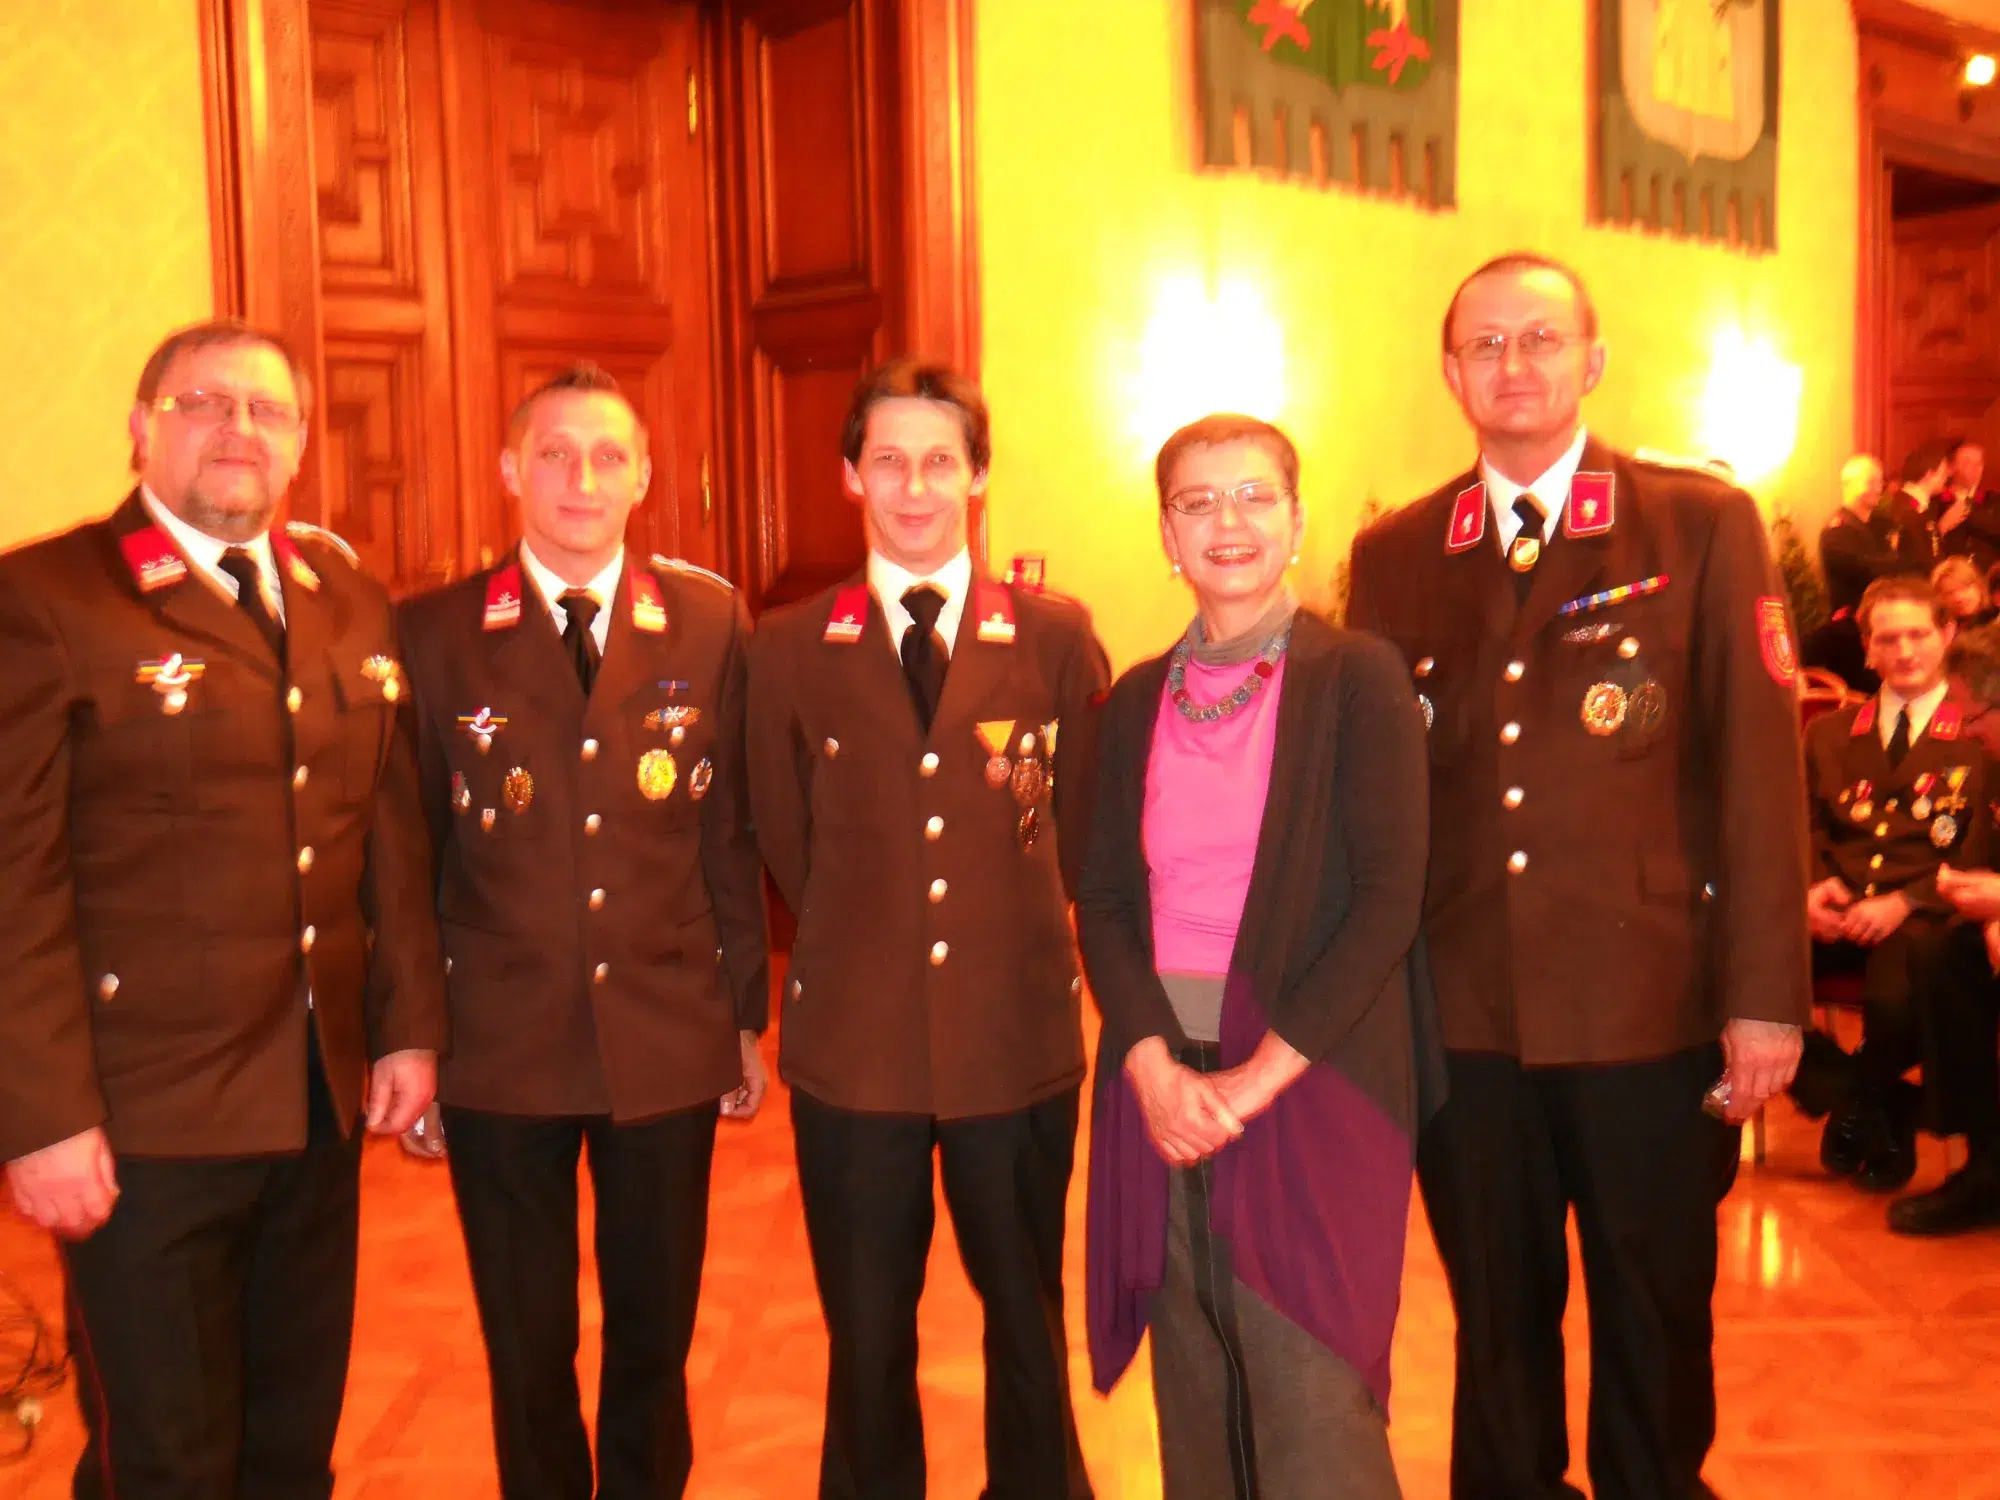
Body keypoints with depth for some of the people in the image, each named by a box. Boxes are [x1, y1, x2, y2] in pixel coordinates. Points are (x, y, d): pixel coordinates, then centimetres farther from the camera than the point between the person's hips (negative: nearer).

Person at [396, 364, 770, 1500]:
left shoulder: (711, 621, 0)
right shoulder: (438, 633, -3)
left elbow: (733, 832, 3)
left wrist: (747, 1012, 5)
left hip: (671, 1044, 1)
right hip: (500, 1050, -1)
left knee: (657, 1331, 14)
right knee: (528, 1348, 13)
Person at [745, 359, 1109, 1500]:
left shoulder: (1058, 636, 0)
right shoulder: (790, 648, 1)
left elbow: (1081, 830, 6)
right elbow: (787, 845, 8)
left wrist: (1015, 936, 7)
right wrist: (860, 947, 8)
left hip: (1020, 1035, 0)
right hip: (855, 1046, 0)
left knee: (1029, 1321, 15)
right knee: (868, 1338, 12)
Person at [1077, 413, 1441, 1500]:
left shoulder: (1358, 679, -3)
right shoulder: (1137, 702, 10)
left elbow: (1388, 900, -10)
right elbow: (1103, 900, 7)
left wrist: (1257, 1078, -14)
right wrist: (1156, 1066, -9)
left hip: (1309, 1082, -4)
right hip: (1160, 1082, 4)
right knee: (1195, 1412, 12)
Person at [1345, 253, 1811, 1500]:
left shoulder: (1704, 526, 0)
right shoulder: (1392, 555, 7)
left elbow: (1759, 769, -4)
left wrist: (1766, 992, -7)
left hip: (1651, 1008, -2)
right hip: (1459, 1015, 2)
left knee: (1657, 1321, 12)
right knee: (1495, 1316, 14)